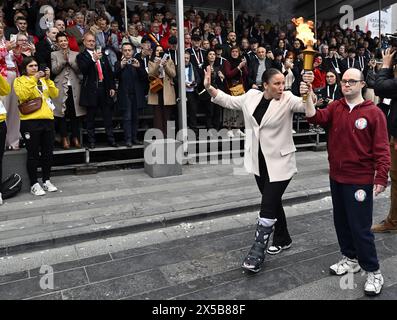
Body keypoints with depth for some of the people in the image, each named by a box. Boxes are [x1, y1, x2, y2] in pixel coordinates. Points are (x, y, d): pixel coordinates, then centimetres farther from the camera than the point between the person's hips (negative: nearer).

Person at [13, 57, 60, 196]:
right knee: (33, 154, -1)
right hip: (30, 121, -4)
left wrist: (48, 79, -6)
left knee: (48, 152, 8)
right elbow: (22, 95, -14)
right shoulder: (19, 80, 5)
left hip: (47, 119, 4)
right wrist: (33, 80, -16)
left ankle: (46, 181, 20)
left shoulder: (43, 79, 18)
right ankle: (34, 184, 6)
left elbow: (54, 94, 4)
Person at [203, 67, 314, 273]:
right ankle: (283, 239, 39)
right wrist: (209, 88, 4)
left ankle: (256, 254, 2)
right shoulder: (251, 97, 3)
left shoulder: (288, 99, -9)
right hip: (259, 161, 5)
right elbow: (228, 101, 13)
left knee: (267, 207, -7)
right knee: (273, 202, 19)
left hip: (279, 163, -5)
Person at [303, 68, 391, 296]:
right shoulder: (335, 108, 5)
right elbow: (316, 118, -12)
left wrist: (381, 177, -16)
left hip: (360, 180, -5)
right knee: (341, 221, 18)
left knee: (360, 228, 0)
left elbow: (382, 148, -11)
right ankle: (351, 259, 38)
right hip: (336, 177, 6)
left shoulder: (374, 113, -9)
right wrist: (308, 97, -24)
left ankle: (373, 272, 19)